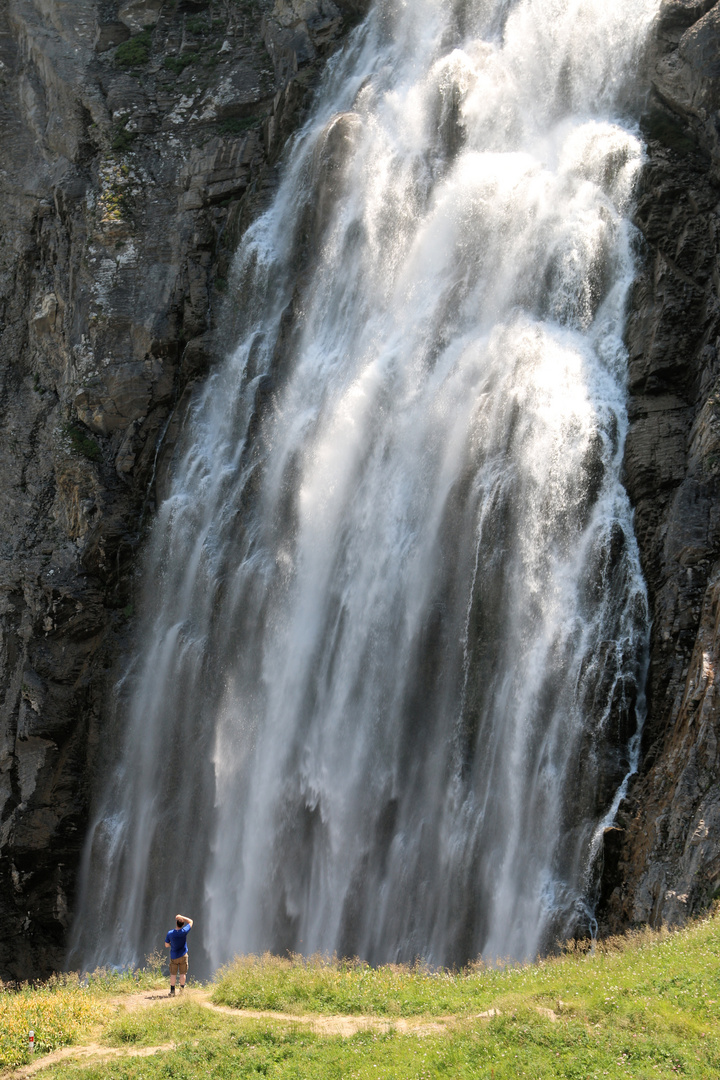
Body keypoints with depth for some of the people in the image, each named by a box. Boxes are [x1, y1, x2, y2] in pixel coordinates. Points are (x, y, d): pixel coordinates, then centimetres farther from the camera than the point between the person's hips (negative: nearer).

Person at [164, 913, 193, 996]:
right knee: (183, 973, 7)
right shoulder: (184, 932, -15)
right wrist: (181, 917, -2)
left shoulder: (170, 933, -13)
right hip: (183, 956, 0)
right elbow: (190, 921, 0)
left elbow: (166, 945, -4)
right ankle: (182, 990, 8)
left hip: (173, 957, 0)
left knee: (173, 974, 8)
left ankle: (172, 991, 8)